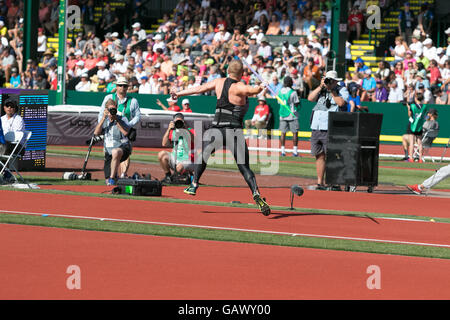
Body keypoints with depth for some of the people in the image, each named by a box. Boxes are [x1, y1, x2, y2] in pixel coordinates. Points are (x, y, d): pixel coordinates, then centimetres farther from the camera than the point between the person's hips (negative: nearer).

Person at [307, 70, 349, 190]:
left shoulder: (342, 90, 5)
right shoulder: (321, 90, 19)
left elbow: (341, 103, -13)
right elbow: (310, 98, 4)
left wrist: (331, 90, -10)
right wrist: (321, 86, -3)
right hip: (316, 129, 5)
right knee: (319, 156, 7)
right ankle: (320, 182, 12)